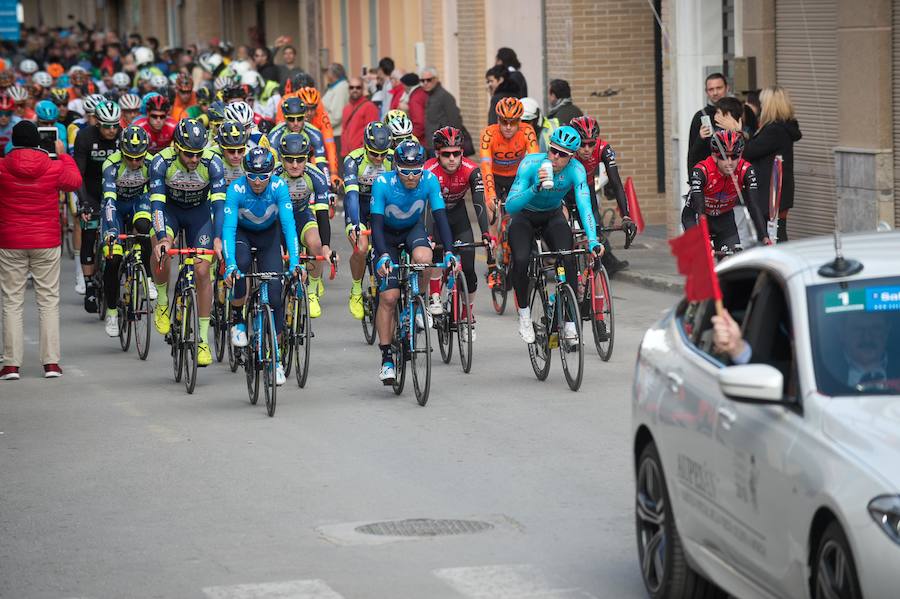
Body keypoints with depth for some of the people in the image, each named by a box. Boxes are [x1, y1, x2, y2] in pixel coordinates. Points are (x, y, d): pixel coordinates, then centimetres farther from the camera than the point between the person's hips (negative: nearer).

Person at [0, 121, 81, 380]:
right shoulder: (54, 167, -7)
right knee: (49, 301, 7)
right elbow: (75, 182, 12)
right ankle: (51, 362, 4)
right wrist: (63, 155, 24)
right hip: (46, 243, 0)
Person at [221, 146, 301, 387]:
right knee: (241, 263, -35)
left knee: (275, 293, -11)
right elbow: (228, 227, -38)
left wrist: (295, 261, -44)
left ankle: (276, 356, 2)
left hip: (269, 234, 1)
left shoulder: (279, 186, -29)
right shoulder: (236, 189, -31)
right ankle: (237, 319, -11)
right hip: (242, 232, -1)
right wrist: (230, 265, -50)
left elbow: (288, 224, -33)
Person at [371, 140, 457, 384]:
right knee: (388, 297, -11)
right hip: (388, 235, -1)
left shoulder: (430, 181, -25)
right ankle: (386, 358, -2)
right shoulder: (383, 183, -30)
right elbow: (376, 224, -33)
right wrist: (383, 256, -48)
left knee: (422, 257, -35)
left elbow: (440, 217, -27)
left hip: (414, 229, 1)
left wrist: (449, 252, -39)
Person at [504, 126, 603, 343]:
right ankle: (524, 314, -4)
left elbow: (585, 206, -32)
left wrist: (592, 240, -48)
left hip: (553, 217, 1)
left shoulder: (576, 170, -25)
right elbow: (510, 206, -32)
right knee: (521, 261, -27)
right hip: (524, 217, -1)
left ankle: (570, 323, -12)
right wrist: (535, 188, -49)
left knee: (568, 260, -23)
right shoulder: (531, 164, -29)